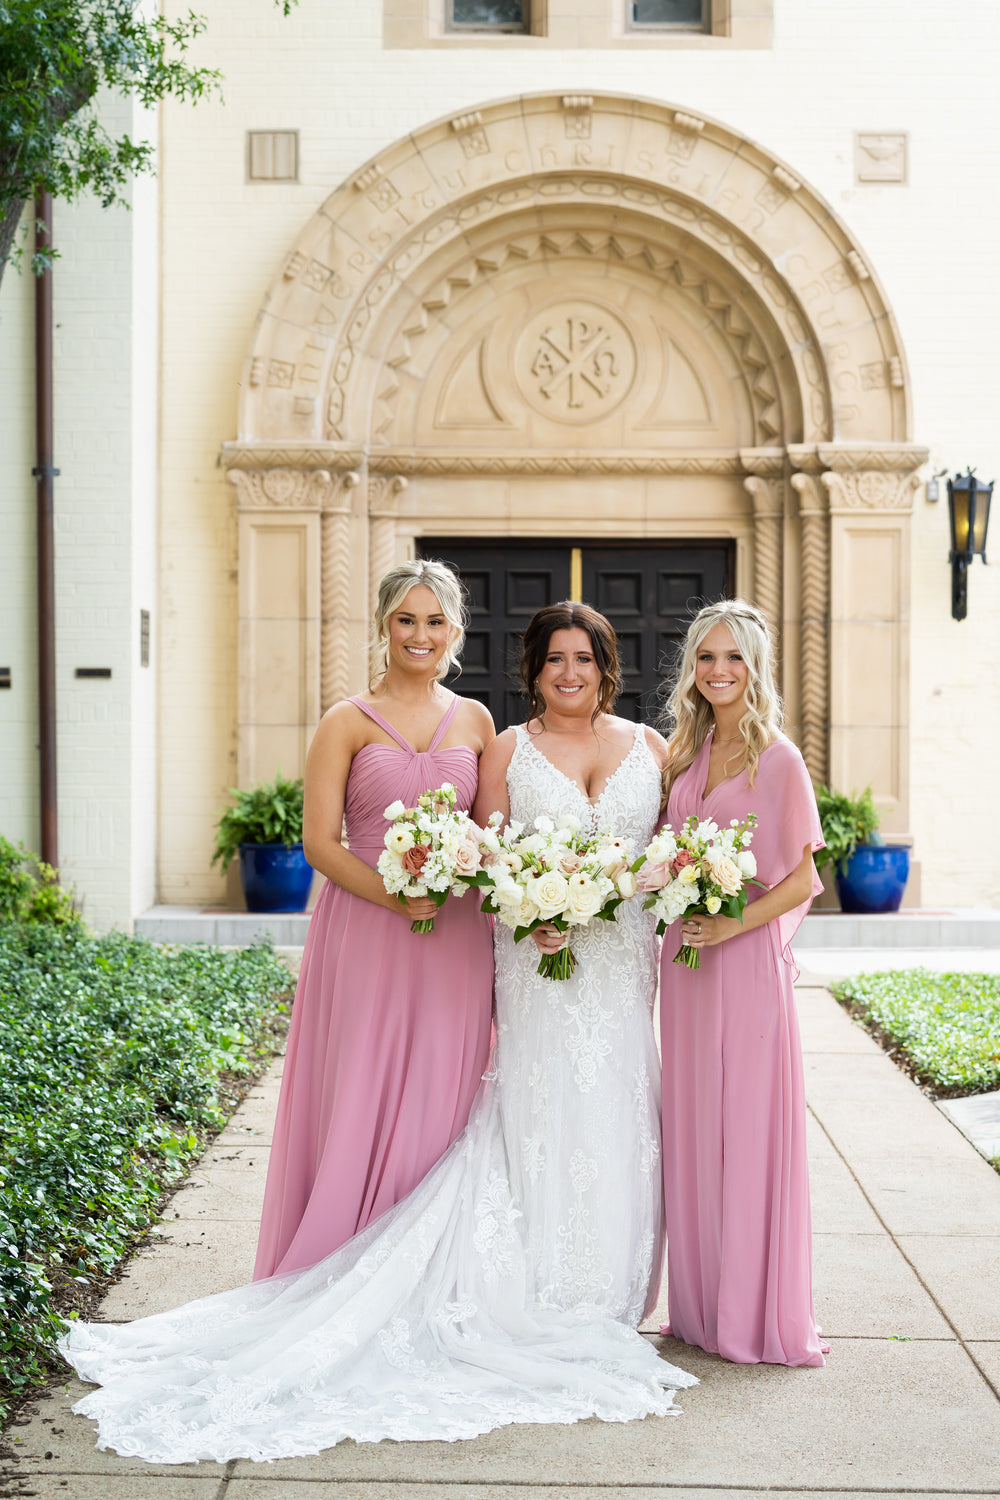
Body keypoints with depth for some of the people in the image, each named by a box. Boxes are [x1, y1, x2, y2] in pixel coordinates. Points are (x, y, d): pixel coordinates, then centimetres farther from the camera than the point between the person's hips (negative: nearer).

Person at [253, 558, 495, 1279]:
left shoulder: (474, 721, 11)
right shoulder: (348, 722, 1)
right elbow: (320, 842, -5)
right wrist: (393, 895, -18)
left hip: (456, 937, 3)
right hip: (365, 932, -3)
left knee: (436, 1105, 5)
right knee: (358, 1104, -1)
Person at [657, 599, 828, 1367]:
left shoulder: (778, 760, -7)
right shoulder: (684, 753, 11)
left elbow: (803, 879, -8)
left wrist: (732, 923, -18)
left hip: (748, 959, -6)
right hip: (684, 958, 6)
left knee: (750, 1129, -1)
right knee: (691, 1129, 9)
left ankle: (759, 1313, 9)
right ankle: (701, 1306, 19)